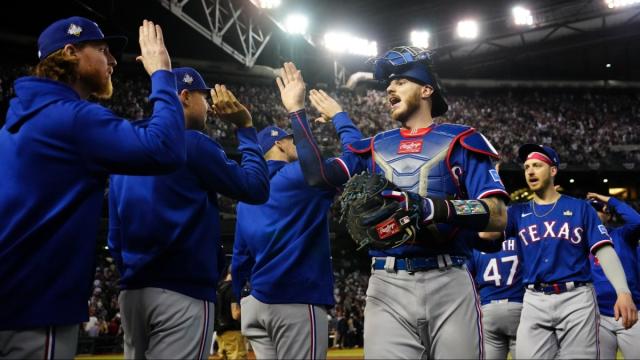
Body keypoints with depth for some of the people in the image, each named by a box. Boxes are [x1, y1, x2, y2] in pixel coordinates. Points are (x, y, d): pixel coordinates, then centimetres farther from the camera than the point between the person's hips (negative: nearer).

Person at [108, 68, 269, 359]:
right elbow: (256, 189, -3)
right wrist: (245, 127, 3)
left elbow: (115, 237, 16)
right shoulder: (192, 143, -7)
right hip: (183, 292, -8)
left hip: (131, 293, 8)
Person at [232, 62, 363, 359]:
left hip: (255, 302, 8)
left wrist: (236, 297, 25)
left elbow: (240, 253, 19)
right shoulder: (301, 175, -5)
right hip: (295, 300, -8)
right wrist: (337, 115, 9)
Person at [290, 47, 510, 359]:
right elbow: (319, 175, 6)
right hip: (387, 288, 3)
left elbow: (498, 216, -5)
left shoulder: (460, 140, 5)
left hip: (449, 285, -2)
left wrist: (439, 208, -22)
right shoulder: (374, 147, 18)